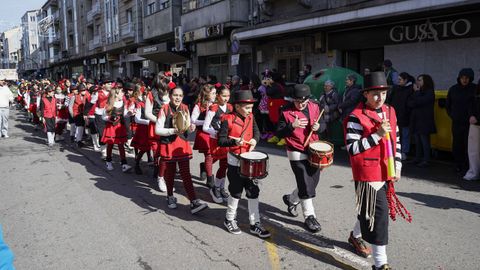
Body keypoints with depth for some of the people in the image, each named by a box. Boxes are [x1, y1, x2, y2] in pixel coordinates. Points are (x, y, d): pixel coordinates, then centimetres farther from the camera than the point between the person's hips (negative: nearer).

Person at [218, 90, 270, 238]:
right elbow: (221, 141, -15)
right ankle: (230, 219, 31)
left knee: (253, 191, 7)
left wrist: (255, 139, -8)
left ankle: (255, 224, 18)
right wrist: (234, 141, -31)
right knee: (236, 192, 7)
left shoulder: (250, 117, 2)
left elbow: (256, 131, 13)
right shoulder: (228, 120, -14)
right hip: (235, 161, -5)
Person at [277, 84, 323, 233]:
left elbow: (322, 126, 14)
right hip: (297, 153, -5)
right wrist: (292, 126, -24)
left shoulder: (314, 107, 3)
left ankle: (291, 199, 39)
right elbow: (279, 133, -8)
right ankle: (310, 216, 9)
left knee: (313, 182, 14)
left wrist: (318, 127, -10)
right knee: (306, 185, -5)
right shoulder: (286, 111, -9)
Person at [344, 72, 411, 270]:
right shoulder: (356, 117, -16)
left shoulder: (390, 111, 7)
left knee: (370, 209, 21)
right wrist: (377, 135, -24)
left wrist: (397, 166, 11)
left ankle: (356, 236, 47)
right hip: (368, 173, -7)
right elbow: (352, 149, -20)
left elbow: (395, 140, 16)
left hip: (386, 172, 8)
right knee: (379, 213, -6)